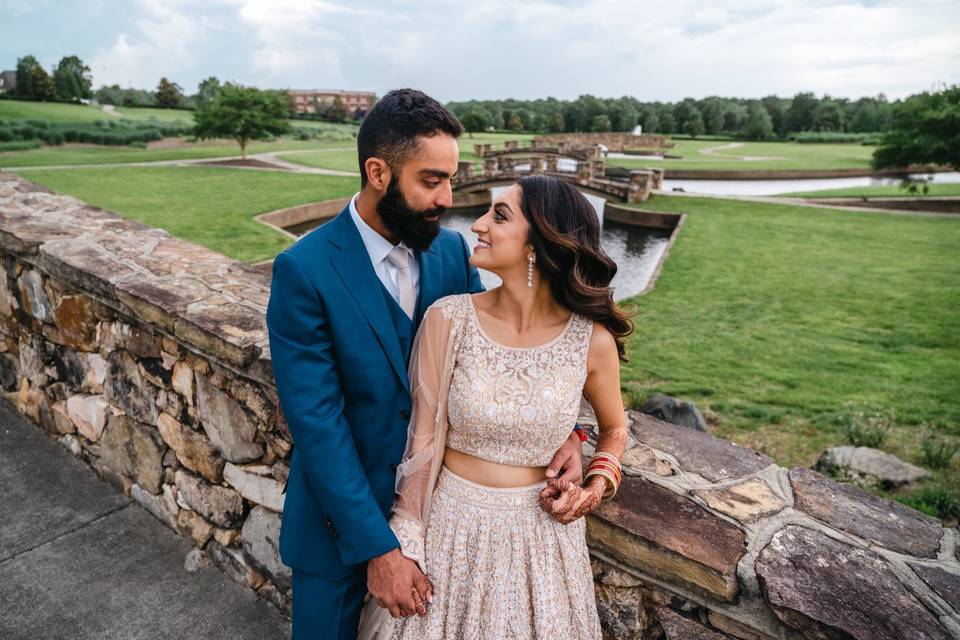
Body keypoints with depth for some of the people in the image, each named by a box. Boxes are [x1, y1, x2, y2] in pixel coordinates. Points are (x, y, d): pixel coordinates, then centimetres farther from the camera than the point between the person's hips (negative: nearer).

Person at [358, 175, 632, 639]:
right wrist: (407, 543, -6)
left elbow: (614, 427, 7)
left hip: (539, 530, 1)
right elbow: (423, 438, -9)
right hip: (452, 522, 0)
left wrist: (595, 489, -8)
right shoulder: (449, 318, -16)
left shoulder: (592, 339, -14)